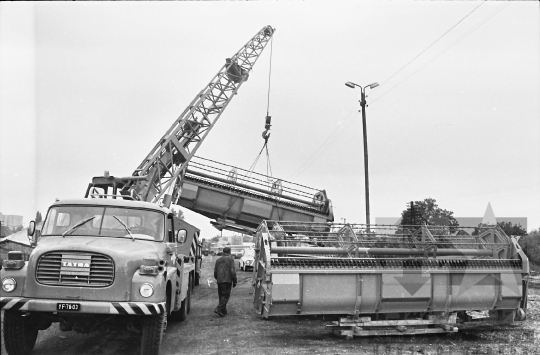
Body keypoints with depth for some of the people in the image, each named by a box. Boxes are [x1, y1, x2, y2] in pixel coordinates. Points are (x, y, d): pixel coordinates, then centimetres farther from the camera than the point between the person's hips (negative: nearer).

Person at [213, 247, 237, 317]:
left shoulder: (218, 260, 14)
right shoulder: (230, 259, -4)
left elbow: (215, 272, 16)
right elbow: (232, 271, -10)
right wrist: (234, 281, -3)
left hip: (219, 281, 6)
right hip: (227, 280, -6)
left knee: (221, 296, 12)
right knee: (225, 296, -4)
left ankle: (223, 311, 14)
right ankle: (218, 309, -18)